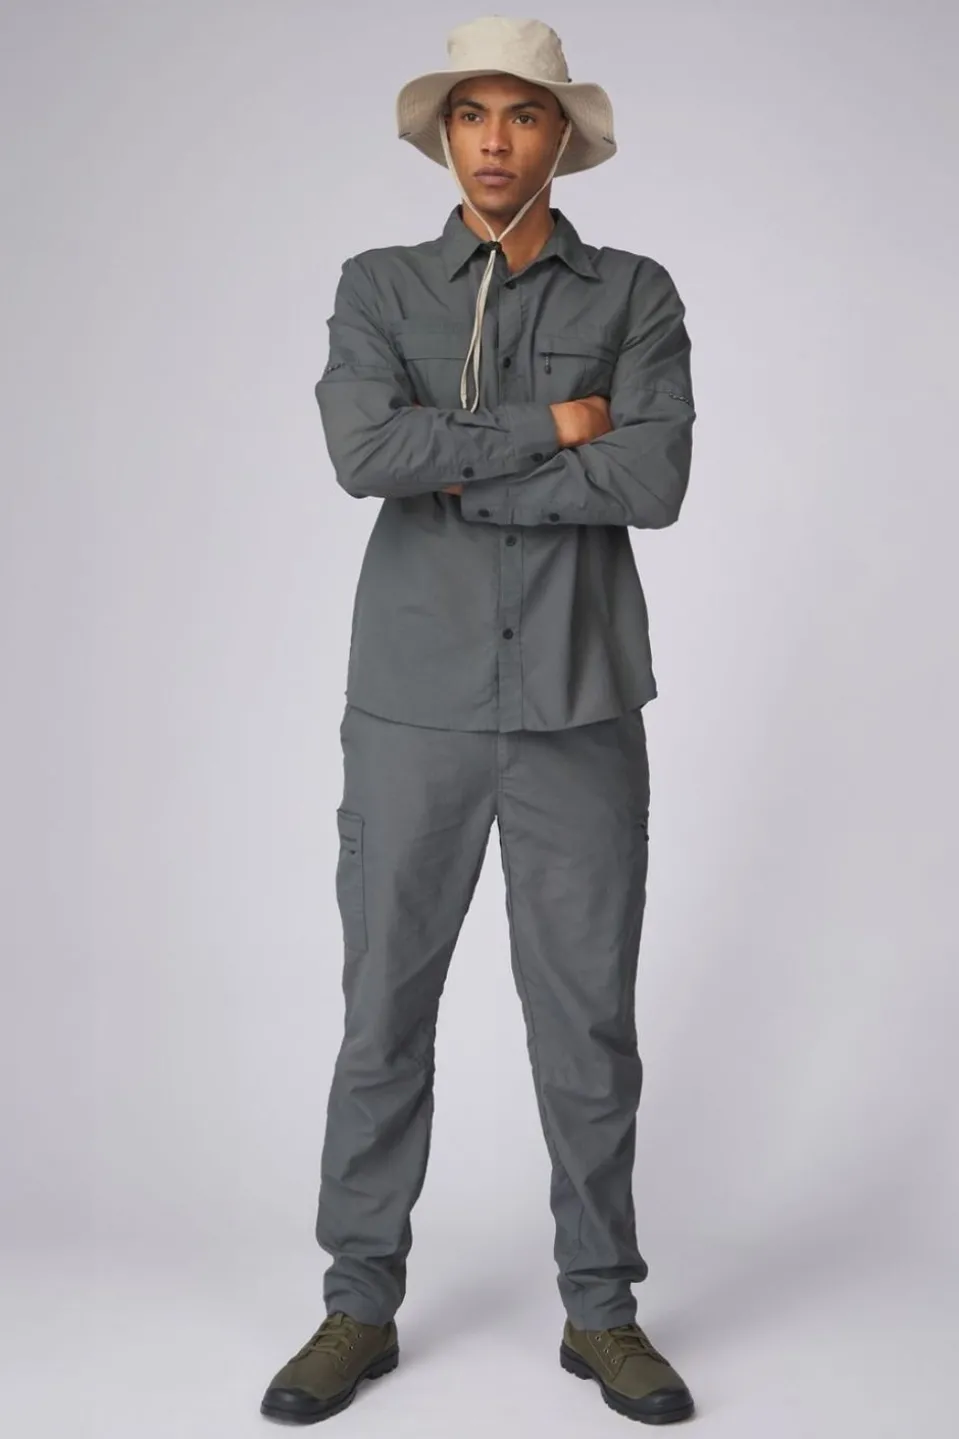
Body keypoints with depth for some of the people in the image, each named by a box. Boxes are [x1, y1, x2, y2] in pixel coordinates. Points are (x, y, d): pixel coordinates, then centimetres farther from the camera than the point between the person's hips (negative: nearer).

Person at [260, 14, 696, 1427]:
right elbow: (363, 449, -13)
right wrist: (547, 432, -11)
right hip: (416, 703, 0)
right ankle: (360, 1307, 21)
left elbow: (656, 479, -11)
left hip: (581, 709, 0)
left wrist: (460, 473, -10)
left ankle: (601, 1309, 22)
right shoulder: (379, 288, 7)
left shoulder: (636, 295, 6)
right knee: (384, 1010, 6)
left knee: (589, 1018, 6)